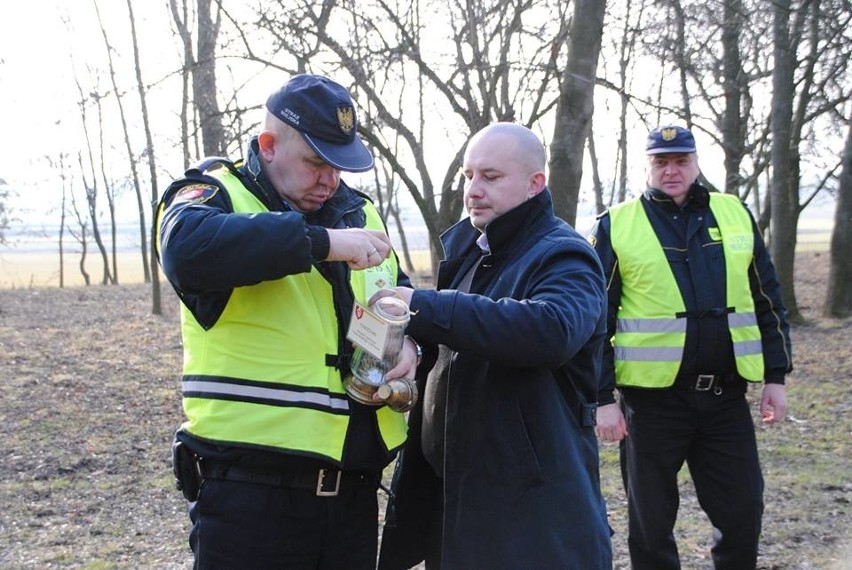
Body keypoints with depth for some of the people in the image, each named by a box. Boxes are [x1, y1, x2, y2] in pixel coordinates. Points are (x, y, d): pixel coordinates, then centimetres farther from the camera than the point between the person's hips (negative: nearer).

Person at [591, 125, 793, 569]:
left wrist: (776, 376, 9)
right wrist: (603, 398, -5)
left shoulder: (735, 215, 8)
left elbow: (767, 302, 13)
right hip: (652, 397, -2)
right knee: (650, 518, 9)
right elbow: (595, 319, -1)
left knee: (743, 512, 8)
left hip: (727, 395, 3)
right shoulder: (616, 225, -1)